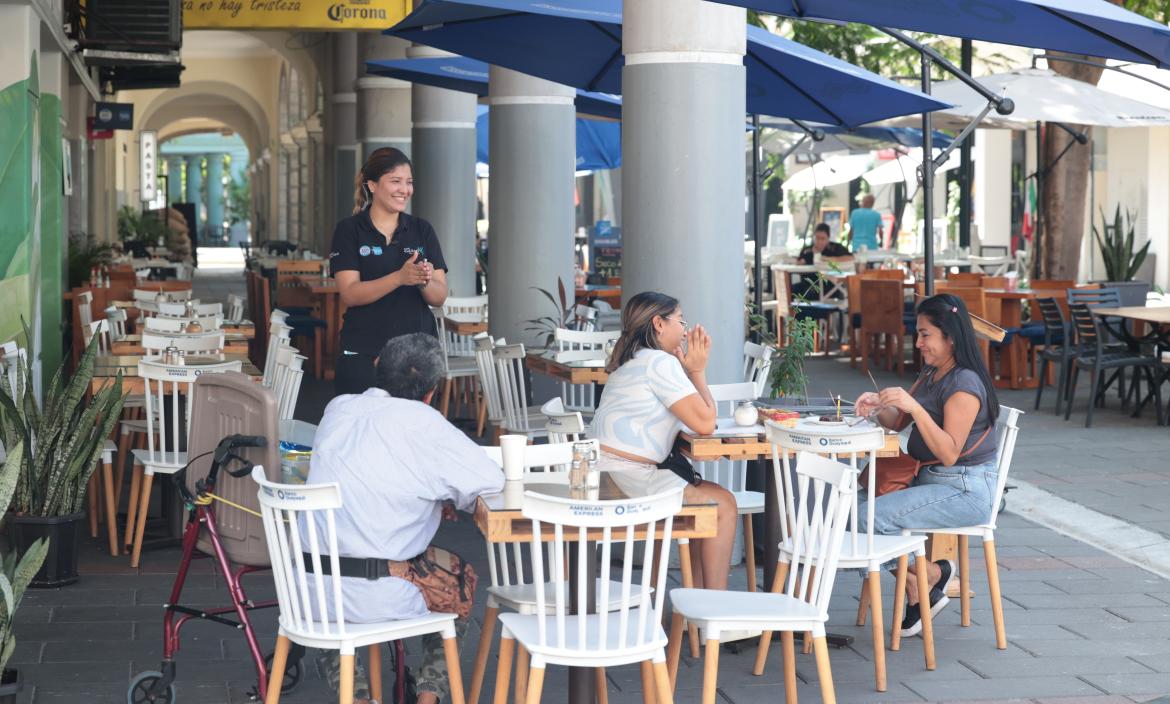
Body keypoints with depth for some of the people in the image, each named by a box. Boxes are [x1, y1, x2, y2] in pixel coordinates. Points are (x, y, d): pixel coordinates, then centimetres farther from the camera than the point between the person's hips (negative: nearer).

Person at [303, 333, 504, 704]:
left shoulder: (337, 408, 6)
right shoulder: (422, 423, -12)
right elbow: (492, 480, -10)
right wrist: (446, 494, 10)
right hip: (374, 597, -4)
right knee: (460, 575, 24)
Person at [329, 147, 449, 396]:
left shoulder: (422, 230, 9)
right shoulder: (349, 231, 0)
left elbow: (440, 297, 4)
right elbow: (349, 294, -11)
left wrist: (425, 281, -19)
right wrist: (400, 277, -24)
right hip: (363, 357, -3)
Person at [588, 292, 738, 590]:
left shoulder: (631, 362, 21)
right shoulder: (661, 362, -10)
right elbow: (704, 424, -12)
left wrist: (687, 370, 14)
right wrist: (697, 370, 0)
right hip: (628, 477, -10)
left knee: (707, 494, 19)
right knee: (723, 504, -2)